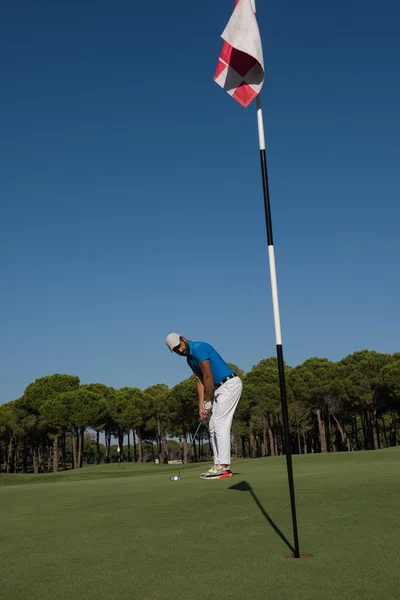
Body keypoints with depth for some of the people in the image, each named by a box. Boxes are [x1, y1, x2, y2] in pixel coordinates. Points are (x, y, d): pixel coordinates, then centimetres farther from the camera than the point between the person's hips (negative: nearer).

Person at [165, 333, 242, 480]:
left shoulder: (198, 348, -16)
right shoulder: (190, 359, 14)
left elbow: (208, 378, -16)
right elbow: (200, 382, 12)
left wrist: (208, 402, -7)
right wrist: (201, 406, 4)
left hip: (230, 384, -10)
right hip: (222, 387, 10)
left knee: (220, 424, -12)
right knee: (214, 426, 8)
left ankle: (223, 467, -12)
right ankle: (220, 465, 9)